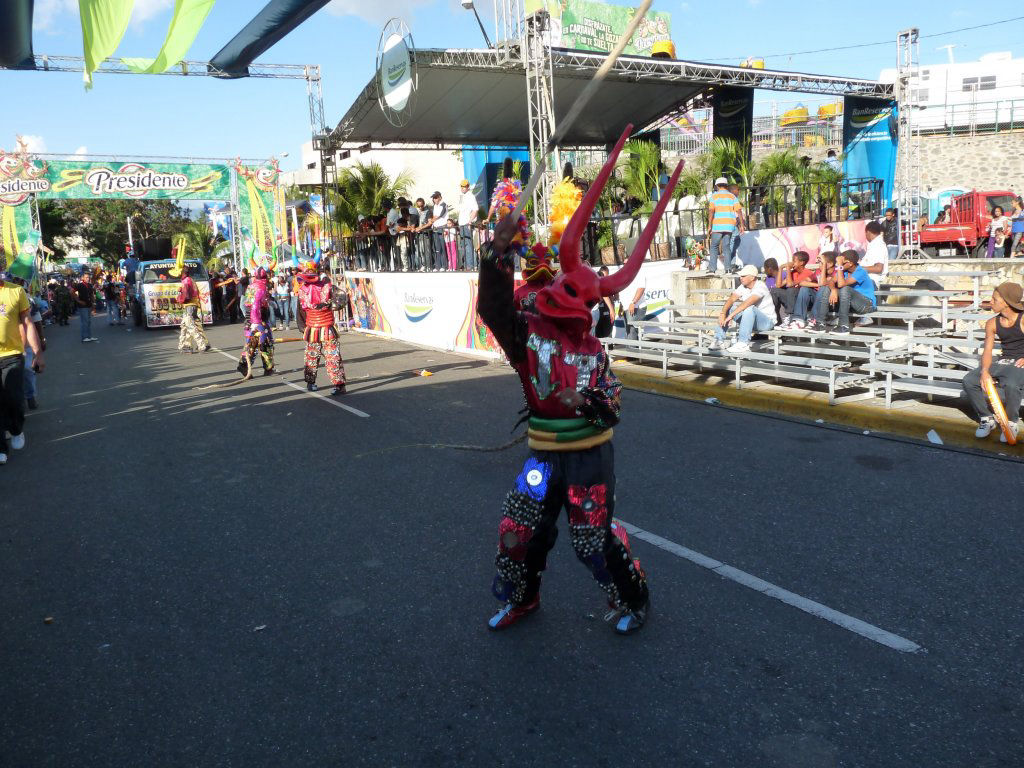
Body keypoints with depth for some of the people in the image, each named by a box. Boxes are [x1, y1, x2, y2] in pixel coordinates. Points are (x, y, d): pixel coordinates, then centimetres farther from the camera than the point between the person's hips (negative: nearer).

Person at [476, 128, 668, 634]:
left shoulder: (594, 352, 0)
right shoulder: (526, 333, -6)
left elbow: (612, 408, 6)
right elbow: (494, 307, -23)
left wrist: (592, 401, -13)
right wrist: (497, 256, -34)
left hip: (590, 457, -2)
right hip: (544, 455, 2)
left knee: (594, 540, 0)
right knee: (518, 532, 8)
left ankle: (633, 600, 25)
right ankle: (520, 598, 34)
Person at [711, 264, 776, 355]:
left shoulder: (760, 286, -22)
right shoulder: (743, 287, 1)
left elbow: (747, 303, -36)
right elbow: (731, 300, -8)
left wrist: (731, 316, -40)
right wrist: (723, 313, -26)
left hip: (767, 321, -8)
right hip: (750, 320, 8)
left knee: (749, 308, -36)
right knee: (727, 308, -2)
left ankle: (743, 344, -38)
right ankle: (719, 340, -6)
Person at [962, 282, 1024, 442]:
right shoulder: (992, 324, 8)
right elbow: (987, 351, 1)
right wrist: (984, 371, -18)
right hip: (1002, 363, 6)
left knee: (1011, 384, -39)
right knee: (969, 381, -17)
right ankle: (986, 418, 0)